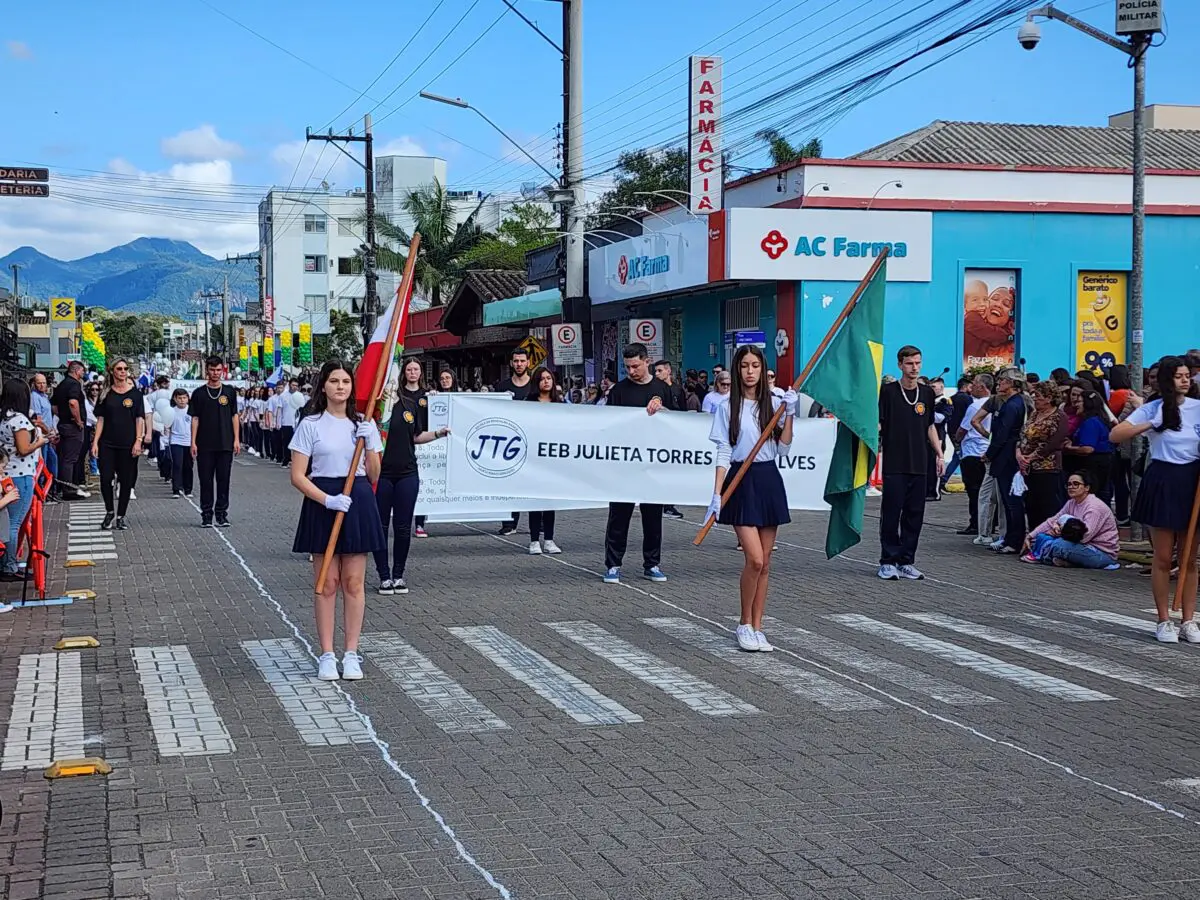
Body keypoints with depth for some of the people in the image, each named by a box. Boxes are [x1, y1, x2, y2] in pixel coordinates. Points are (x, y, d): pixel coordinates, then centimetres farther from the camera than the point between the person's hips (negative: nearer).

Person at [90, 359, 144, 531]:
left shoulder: (134, 394, 3)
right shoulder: (106, 394, 7)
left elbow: (140, 419, 1)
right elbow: (100, 419, 7)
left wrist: (138, 441, -9)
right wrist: (95, 441, 0)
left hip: (128, 445, -1)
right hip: (107, 444, 1)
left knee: (126, 481, 2)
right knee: (105, 478, -5)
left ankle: (120, 517, 13)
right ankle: (109, 512, 15)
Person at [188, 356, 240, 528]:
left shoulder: (229, 392, 6)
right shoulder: (199, 393, 4)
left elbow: (234, 416, 8)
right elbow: (195, 418, 5)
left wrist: (237, 439, 1)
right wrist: (193, 442, -2)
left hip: (225, 444, 1)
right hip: (204, 445, 0)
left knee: (223, 480, 3)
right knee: (206, 480, 2)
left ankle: (222, 514, 10)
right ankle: (206, 514, 9)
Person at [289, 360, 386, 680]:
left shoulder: (364, 424, 7)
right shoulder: (311, 424, -2)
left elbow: (374, 476, 6)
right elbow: (297, 476, -6)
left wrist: (368, 443, -9)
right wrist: (328, 500, -18)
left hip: (358, 502, 2)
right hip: (322, 503, -2)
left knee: (354, 582, 3)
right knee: (327, 583, 1)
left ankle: (351, 654, 10)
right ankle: (327, 655, 7)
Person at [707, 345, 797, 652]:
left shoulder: (774, 404, 7)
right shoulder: (727, 408, -1)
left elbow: (783, 449, 4)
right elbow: (723, 454, -2)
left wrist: (789, 414, -5)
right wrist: (716, 495, -10)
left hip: (769, 480, 4)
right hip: (741, 481, -4)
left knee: (764, 563, 6)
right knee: (754, 559, -13)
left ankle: (757, 628, 13)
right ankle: (744, 624, 5)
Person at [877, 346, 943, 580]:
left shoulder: (927, 393, 11)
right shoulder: (888, 391, -3)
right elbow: (877, 423, -5)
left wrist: (939, 454, 16)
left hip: (919, 464, 4)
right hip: (894, 464, -4)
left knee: (914, 515, 5)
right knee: (891, 514, -2)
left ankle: (906, 561, 13)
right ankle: (888, 562, 5)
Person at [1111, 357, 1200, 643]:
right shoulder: (1153, 409, -2)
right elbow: (1115, 435, -9)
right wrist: (1151, 424, -16)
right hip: (1163, 482, -2)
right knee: (1163, 558, 3)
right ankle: (1164, 621, 12)